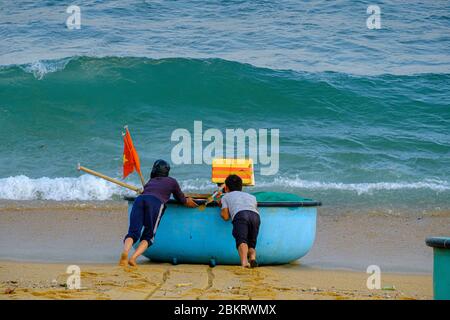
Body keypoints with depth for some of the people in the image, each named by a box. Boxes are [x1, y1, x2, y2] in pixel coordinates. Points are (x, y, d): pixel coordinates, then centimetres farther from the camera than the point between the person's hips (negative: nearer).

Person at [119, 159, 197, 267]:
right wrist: (187, 201, 64)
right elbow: (181, 199, 39)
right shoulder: (172, 181, 30)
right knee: (148, 236, 2)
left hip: (139, 199, 3)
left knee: (133, 233, -7)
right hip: (156, 202, -3)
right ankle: (133, 257, -23)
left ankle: (125, 252, -38)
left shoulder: (150, 181, 39)